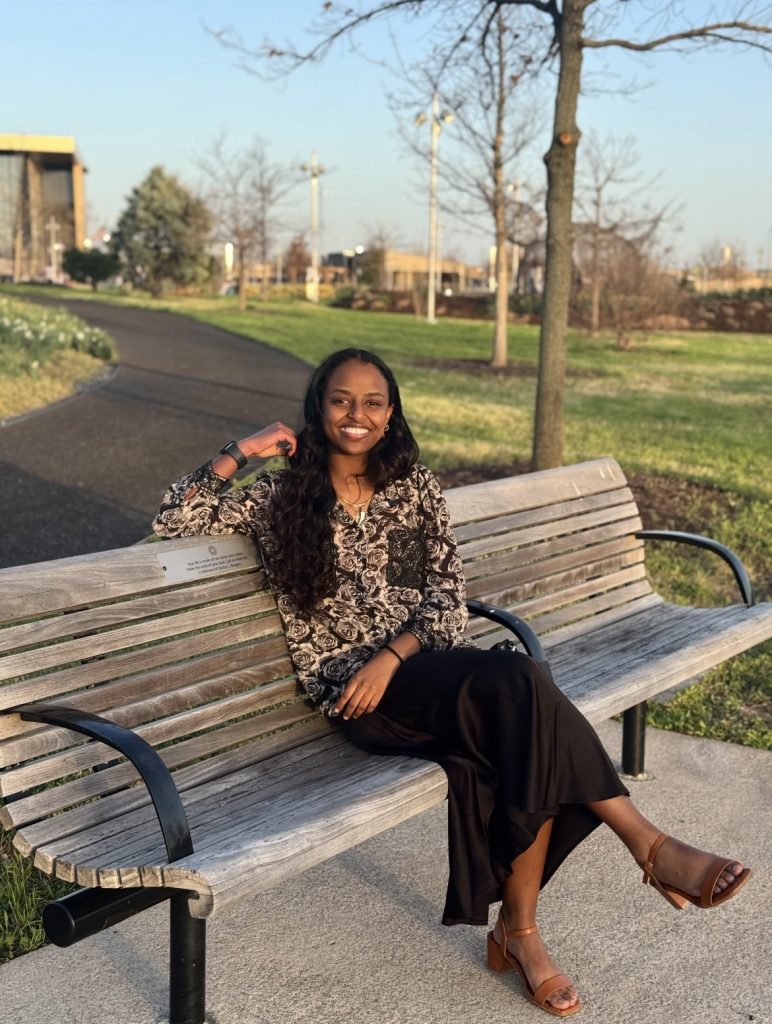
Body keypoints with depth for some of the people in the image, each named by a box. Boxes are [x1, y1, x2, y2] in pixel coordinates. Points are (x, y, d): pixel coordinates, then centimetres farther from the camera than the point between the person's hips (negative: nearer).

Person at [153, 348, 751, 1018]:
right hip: (351, 690, -4)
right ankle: (650, 847, -25)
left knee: (522, 746, -29)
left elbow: (447, 590, 5)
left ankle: (519, 932, -13)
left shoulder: (415, 486, 12)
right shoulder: (281, 498, 6)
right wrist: (240, 453, -6)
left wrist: (391, 656, -11)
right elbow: (174, 525, 1)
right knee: (517, 682, -31)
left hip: (424, 664, 4)